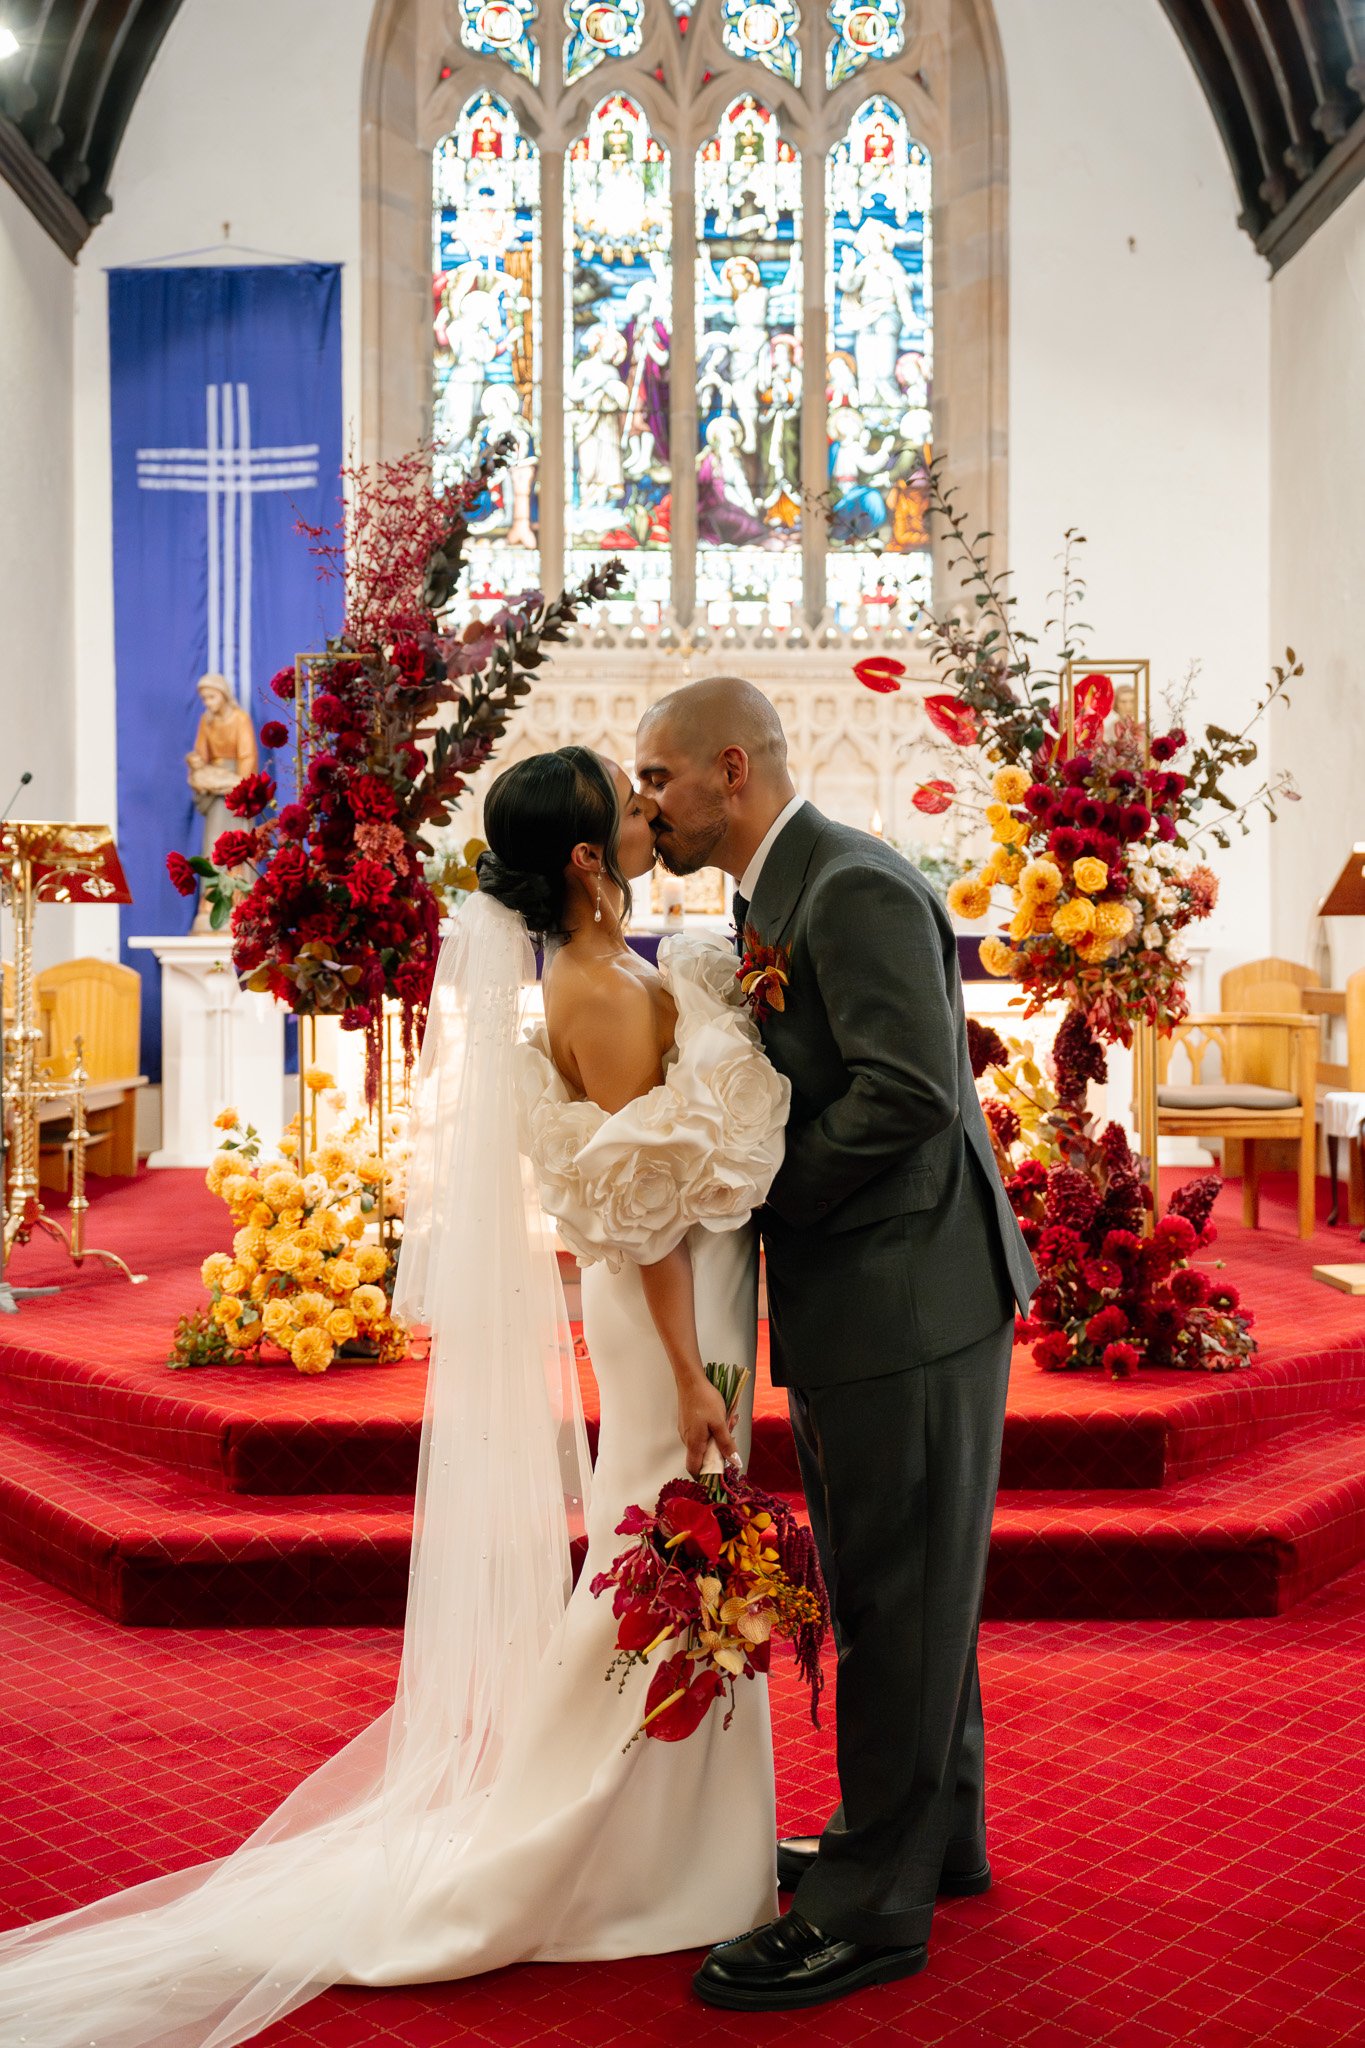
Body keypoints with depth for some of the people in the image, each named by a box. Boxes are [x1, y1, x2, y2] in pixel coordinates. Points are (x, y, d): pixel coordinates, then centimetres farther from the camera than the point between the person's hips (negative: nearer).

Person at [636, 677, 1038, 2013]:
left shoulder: (854, 887, -17)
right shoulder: (774, 898, 13)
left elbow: (909, 1092, -25)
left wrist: (757, 1197, -16)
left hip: (908, 1298, -10)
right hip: (865, 1298, 10)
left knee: (897, 1600, 2)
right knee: (897, 1590, 20)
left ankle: (873, 1904, 16)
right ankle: (932, 1834, 37)